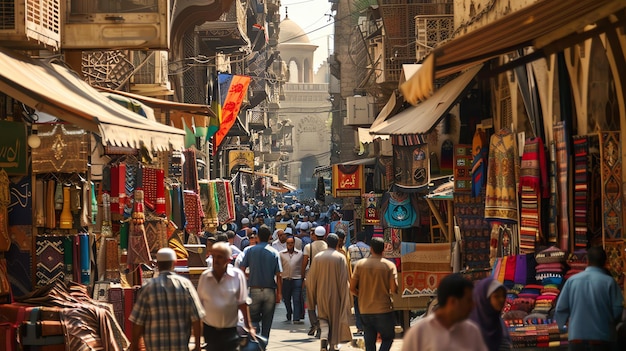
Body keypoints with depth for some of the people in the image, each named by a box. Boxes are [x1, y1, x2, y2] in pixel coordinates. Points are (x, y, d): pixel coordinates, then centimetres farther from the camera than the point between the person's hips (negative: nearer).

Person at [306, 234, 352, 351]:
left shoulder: (318, 257, -1)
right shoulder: (341, 258, -6)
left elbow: (311, 279, 3)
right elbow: (344, 280, -8)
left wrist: (312, 299, 12)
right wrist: (344, 296, -1)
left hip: (321, 294, 1)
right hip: (335, 295, -1)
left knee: (323, 319, 6)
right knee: (335, 319, 14)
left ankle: (323, 340, -20)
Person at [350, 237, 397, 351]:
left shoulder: (360, 264, 1)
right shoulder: (389, 265, -6)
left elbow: (352, 288, -2)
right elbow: (394, 289, -13)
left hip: (365, 311, 3)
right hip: (384, 310, -3)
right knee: (388, 338, 12)